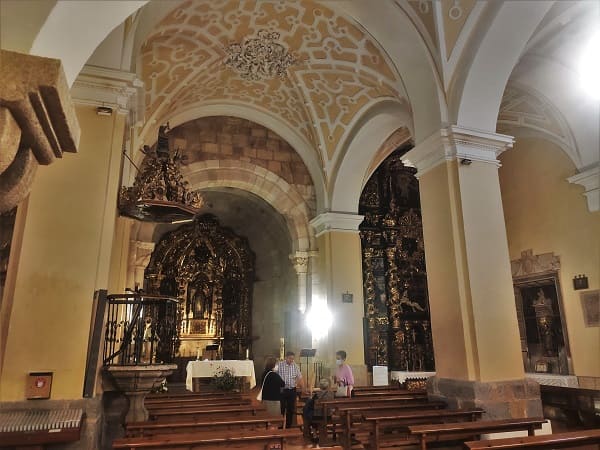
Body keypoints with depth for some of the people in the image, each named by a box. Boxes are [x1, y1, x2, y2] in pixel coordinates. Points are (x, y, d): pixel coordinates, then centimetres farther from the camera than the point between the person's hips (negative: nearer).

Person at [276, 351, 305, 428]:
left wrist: (303, 388, 0)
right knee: (281, 409, 2)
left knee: (291, 409, 11)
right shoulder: (279, 365, -9)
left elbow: (300, 377, 8)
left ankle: (288, 426, 24)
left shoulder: (295, 366, 3)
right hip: (282, 390, -3)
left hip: (292, 390, 4)